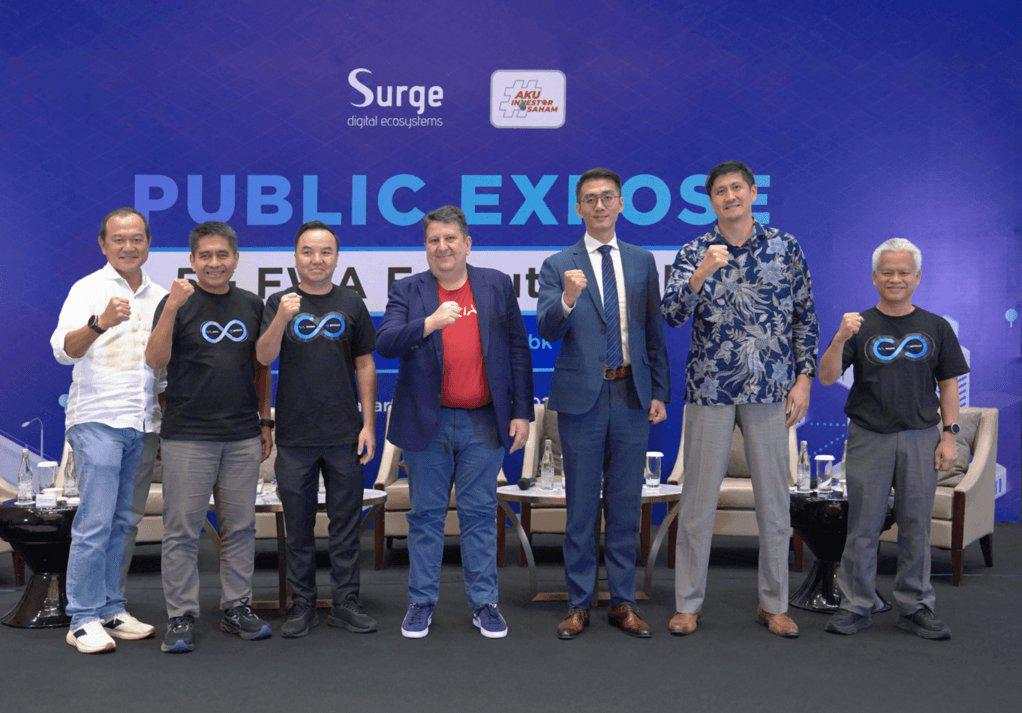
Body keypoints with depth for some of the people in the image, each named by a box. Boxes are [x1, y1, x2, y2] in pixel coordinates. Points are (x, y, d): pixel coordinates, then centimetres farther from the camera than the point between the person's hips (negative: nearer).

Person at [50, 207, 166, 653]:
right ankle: (83, 621, 0)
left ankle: (112, 610, 18)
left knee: (124, 523, 10)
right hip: (98, 420, -5)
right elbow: (63, 349, -17)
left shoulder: (159, 296, 13)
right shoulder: (89, 289, -3)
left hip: (144, 424, 6)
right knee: (95, 523, -8)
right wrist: (100, 323, -35)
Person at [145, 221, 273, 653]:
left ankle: (236, 608, 20)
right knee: (182, 530, 0)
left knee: (240, 528, 9)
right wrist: (172, 308, -24)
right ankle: (180, 617, 9)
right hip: (187, 435, -4)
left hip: (243, 437, 4)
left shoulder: (251, 305, 10)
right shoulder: (177, 302, -2)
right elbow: (155, 360, -13)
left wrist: (266, 422, 13)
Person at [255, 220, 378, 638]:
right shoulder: (279, 303, 2)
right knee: (298, 525, 8)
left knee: (345, 522, 7)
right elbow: (264, 357, -11)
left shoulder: (351, 304, 6)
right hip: (294, 435, -1)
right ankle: (302, 605, 18)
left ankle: (346, 603, 16)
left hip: (344, 435, 1)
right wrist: (283, 318, -29)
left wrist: (368, 423, 1)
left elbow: (364, 365, 7)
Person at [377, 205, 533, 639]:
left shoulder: (498, 286, 4)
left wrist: (522, 412, 1)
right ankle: (421, 602, 20)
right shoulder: (407, 291, 1)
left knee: (479, 514, 8)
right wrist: (429, 323, -30)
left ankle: (484, 603, 18)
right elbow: (385, 344, -13)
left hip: (483, 423, 0)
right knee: (425, 515, 9)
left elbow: (518, 350, 5)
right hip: (428, 423, 0)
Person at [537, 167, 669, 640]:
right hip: (582, 397, -2)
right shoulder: (558, 266, -1)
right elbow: (548, 330, -14)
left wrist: (660, 393, 5)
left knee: (626, 504, 9)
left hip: (632, 396, 2)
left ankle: (623, 602, 20)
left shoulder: (642, 262, 8)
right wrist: (568, 299, -34)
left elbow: (654, 332, 10)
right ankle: (579, 604, 17)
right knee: (581, 505, 6)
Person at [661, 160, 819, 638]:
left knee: (773, 499, 7)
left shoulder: (785, 247, 4)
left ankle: (774, 604, 21)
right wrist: (701, 273, -27)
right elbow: (672, 314, -11)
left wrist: (803, 378, -1)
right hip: (710, 388, -1)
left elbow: (805, 317, 6)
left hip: (769, 390, 1)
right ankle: (687, 603, 15)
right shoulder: (695, 252, 2)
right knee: (698, 499, 4)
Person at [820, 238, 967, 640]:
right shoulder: (860, 326, 1)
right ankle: (856, 607, 11)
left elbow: (948, 384, 9)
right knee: (863, 528, 2)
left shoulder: (936, 327, 8)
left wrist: (949, 434, 1)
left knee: (916, 527, 8)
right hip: (869, 439, -1)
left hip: (920, 439, 2)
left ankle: (915, 607, 18)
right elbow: (827, 377, -8)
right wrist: (840, 339, -25)